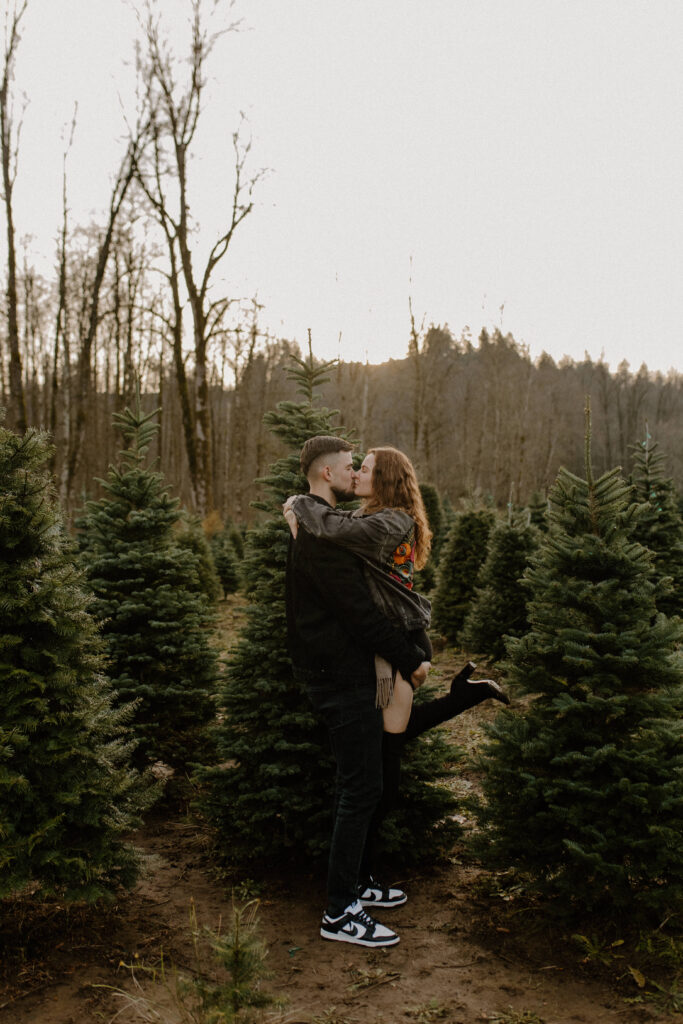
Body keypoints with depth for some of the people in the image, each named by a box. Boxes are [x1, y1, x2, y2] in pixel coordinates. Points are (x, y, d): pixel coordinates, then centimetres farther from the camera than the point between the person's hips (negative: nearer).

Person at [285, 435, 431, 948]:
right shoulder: (322, 535, -20)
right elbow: (361, 612, -22)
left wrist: (407, 649, 17)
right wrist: (411, 658, -13)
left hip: (340, 671, 11)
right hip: (343, 676, -11)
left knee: (356, 784, 19)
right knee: (362, 789, -5)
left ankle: (351, 883, 32)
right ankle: (340, 912, 3)